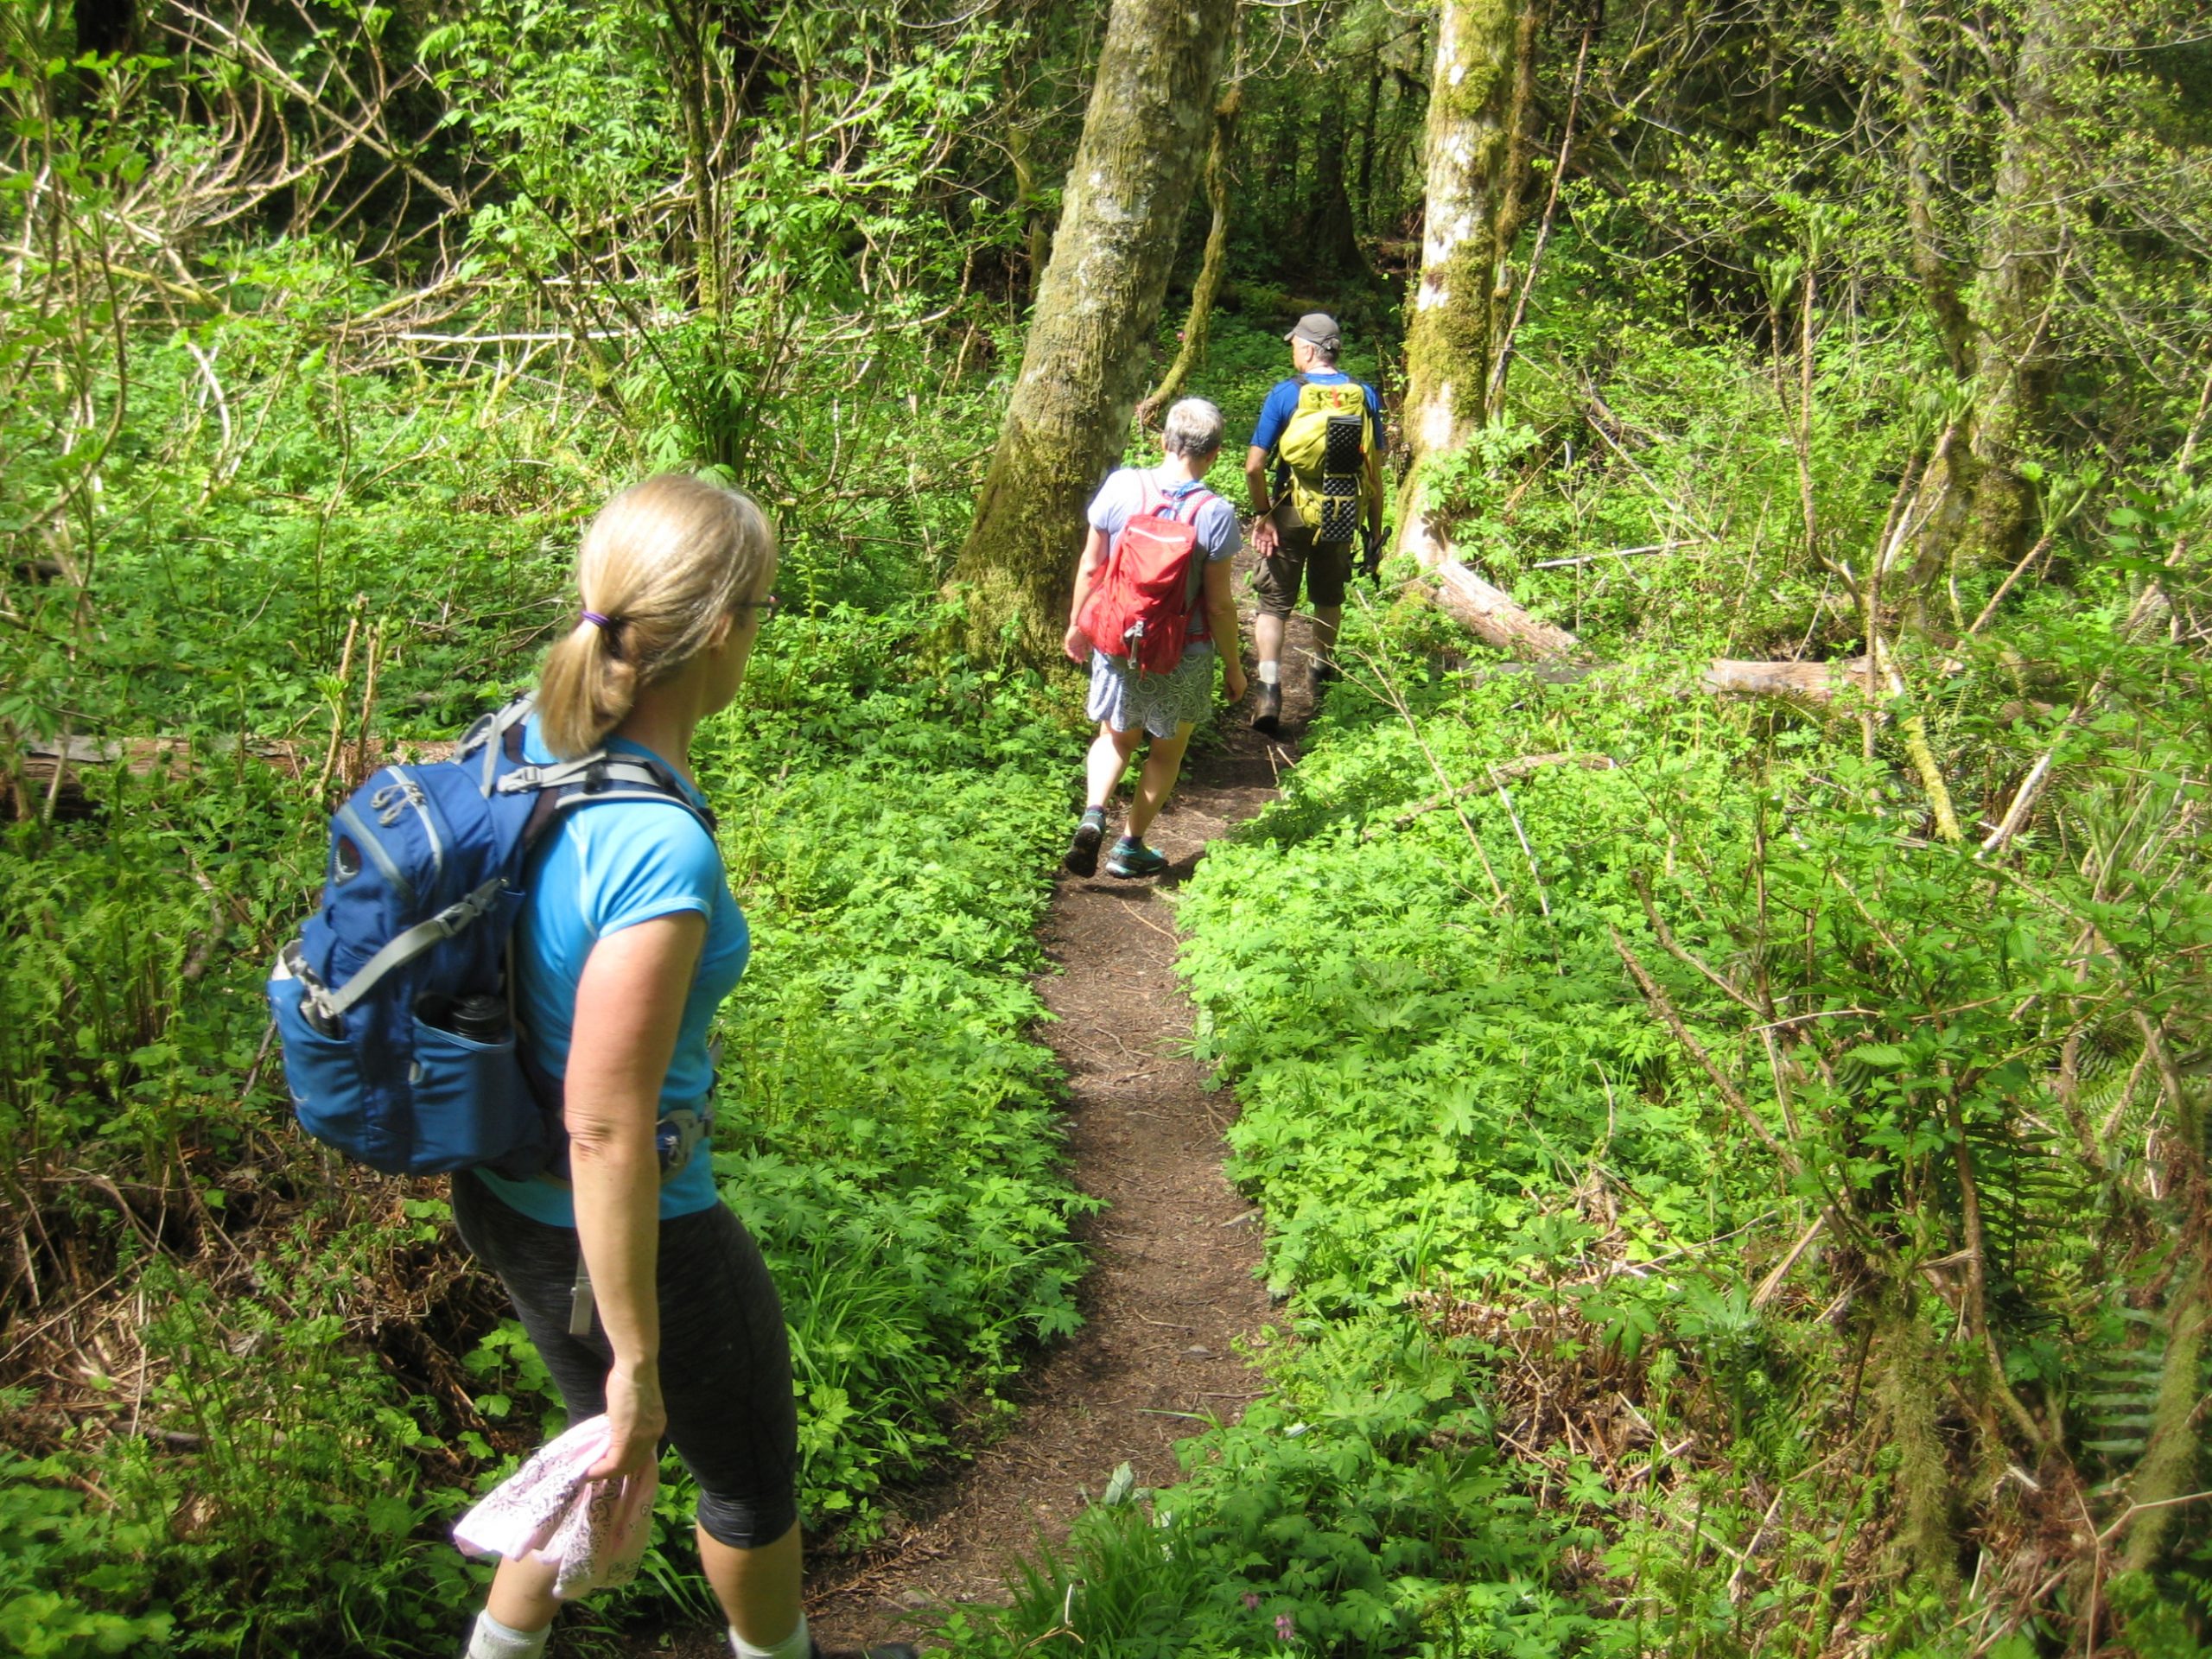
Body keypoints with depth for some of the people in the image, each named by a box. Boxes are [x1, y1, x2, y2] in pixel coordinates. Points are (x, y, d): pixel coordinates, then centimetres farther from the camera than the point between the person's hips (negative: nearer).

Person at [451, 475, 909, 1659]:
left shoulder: (528, 736, -9)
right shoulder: (660, 854, -34)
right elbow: (607, 1131, -29)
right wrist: (637, 1358, -17)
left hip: (499, 1195, 8)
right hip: (621, 1232, -7)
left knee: (612, 1446, 32)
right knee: (750, 1470, 22)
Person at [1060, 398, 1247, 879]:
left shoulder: (1120, 487, -10)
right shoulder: (1215, 514, -17)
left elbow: (1090, 566, -1)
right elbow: (1219, 605, -12)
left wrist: (1077, 623, 14)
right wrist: (1233, 666, 2)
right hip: (1182, 654, -2)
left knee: (1116, 736, 23)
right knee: (1167, 750, 19)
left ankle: (1093, 813, -1)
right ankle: (1130, 847, 26)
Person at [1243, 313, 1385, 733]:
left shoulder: (1285, 394, -12)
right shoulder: (1365, 395, -3)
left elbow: (1254, 467, -15)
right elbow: (1375, 471, 0)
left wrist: (1262, 513, -3)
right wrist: (1375, 527, 7)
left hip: (1291, 513, -3)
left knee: (1275, 602, 2)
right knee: (1329, 596, 24)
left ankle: (1269, 689, -12)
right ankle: (1322, 666, 43)